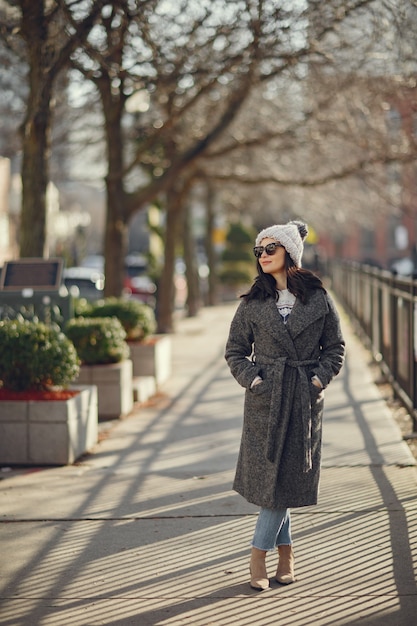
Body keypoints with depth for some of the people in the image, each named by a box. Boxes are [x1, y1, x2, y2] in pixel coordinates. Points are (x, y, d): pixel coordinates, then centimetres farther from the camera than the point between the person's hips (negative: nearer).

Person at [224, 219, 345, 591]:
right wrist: (252, 379, -6)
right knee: (270, 474, 1)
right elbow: (235, 350, 8)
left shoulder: (319, 299, 1)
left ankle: (259, 552, 12)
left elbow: (335, 348, 8)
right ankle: (285, 550, 17)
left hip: (304, 399, 0)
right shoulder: (253, 302, 2)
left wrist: (319, 379, -5)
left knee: (290, 474, 0)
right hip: (266, 398, 0)